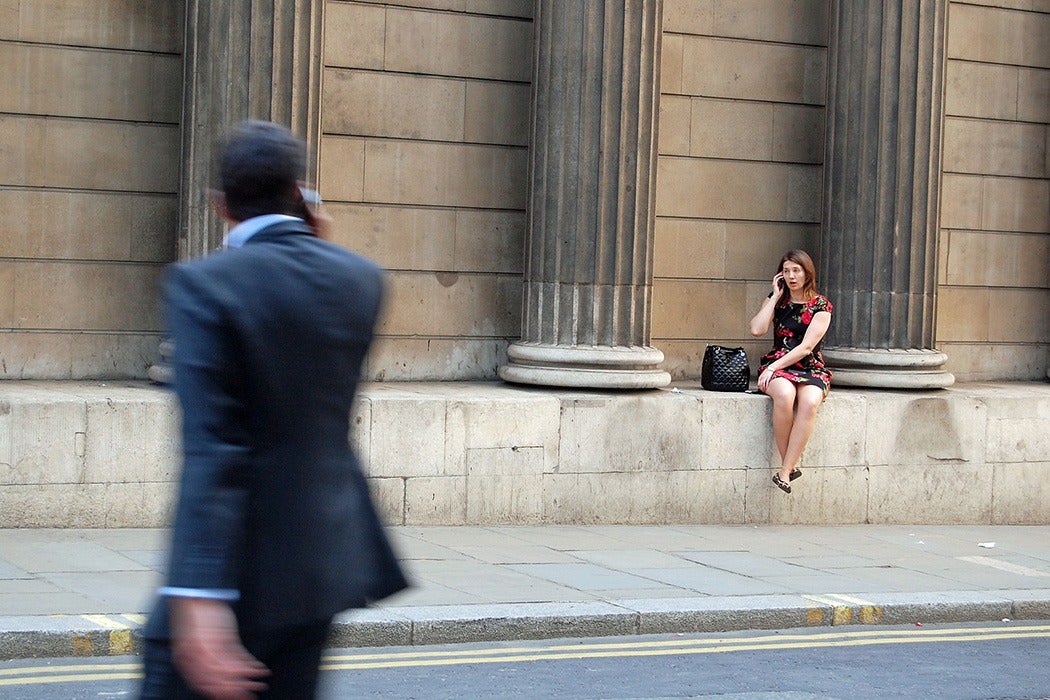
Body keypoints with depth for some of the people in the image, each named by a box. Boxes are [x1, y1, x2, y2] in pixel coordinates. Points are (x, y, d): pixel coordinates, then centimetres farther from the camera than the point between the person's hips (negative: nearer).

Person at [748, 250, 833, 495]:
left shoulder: (821, 306, 1)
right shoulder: (776, 300, 11)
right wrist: (776, 296, -2)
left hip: (810, 368, -1)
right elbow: (757, 330, -7)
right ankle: (790, 466, -26)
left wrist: (773, 367, -17)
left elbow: (806, 347, -9)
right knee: (784, 395, -37)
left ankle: (785, 471, -33)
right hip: (777, 366, 1)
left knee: (809, 402, -36)